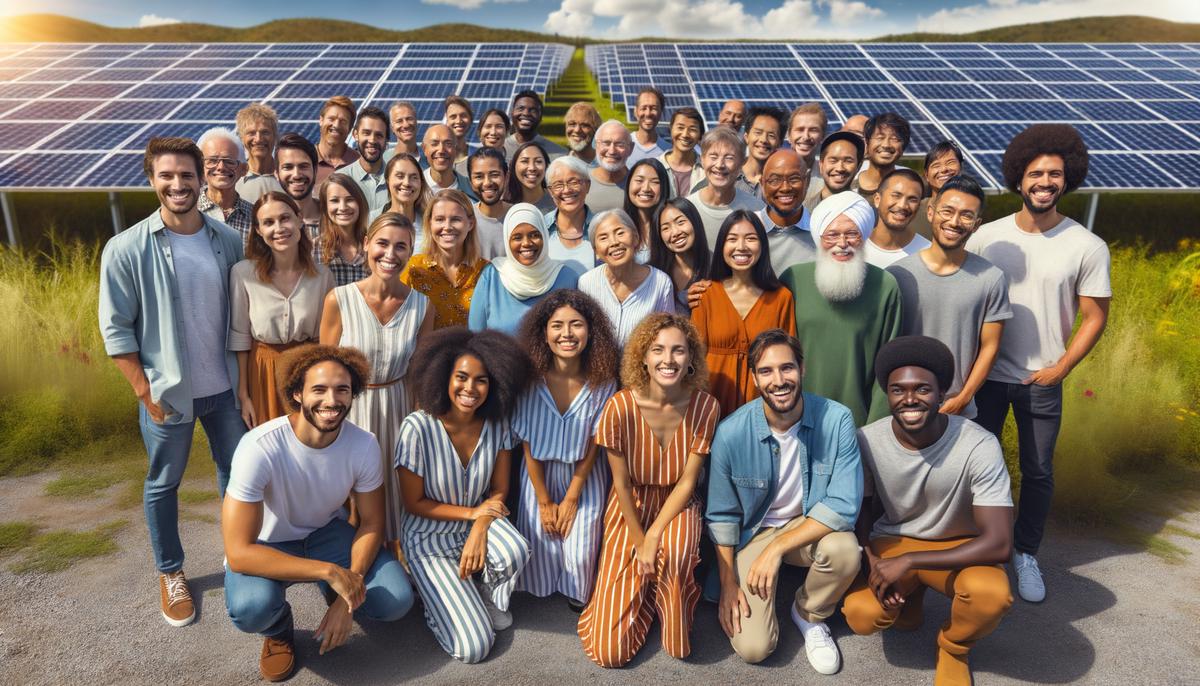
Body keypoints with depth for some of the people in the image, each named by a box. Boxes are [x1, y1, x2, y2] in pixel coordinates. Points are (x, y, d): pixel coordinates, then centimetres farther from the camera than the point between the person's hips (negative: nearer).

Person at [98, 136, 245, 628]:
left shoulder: (229, 241, -3)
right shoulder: (126, 249, -12)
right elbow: (115, 329, -9)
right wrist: (146, 391, -11)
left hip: (225, 386, 3)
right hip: (167, 391, -2)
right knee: (163, 485, 14)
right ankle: (170, 572, 33)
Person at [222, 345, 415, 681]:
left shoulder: (364, 445, -21)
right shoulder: (259, 448, -33)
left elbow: (371, 523, -8)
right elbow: (239, 553, -32)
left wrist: (347, 596, -20)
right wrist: (329, 571, -35)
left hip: (325, 532, 3)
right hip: (267, 545, -3)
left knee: (397, 600, -17)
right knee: (251, 606, -35)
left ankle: (332, 593, 18)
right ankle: (278, 630, 4)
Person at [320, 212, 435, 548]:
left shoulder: (421, 306, -7)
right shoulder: (339, 300, -12)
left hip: (398, 408, 1)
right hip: (350, 408, -1)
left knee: (397, 488, 12)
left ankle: (398, 558, 36)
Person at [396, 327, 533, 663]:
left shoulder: (497, 425, -12)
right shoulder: (417, 428, -24)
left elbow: (499, 490, -4)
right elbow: (414, 503, -13)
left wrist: (479, 529, -21)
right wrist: (472, 512, -16)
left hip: (480, 520, 3)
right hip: (429, 538, -3)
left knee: (516, 552, -34)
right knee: (474, 648, -12)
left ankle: (488, 598, 2)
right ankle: (441, 597, 19)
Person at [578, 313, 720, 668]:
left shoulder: (705, 406, -17)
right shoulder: (620, 406, -22)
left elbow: (687, 481, -13)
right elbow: (622, 483, -10)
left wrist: (654, 537, -21)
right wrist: (638, 541, -8)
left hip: (677, 505, 1)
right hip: (630, 509, -1)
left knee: (676, 550, -40)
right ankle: (644, 586, 26)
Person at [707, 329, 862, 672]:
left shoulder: (836, 420, -21)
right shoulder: (731, 433, -20)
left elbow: (844, 505, -23)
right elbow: (722, 515, -7)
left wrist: (777, 548, -27)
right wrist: (728, 584, -6)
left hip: (812, 526, 2)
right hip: (754, 531, -1)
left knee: (844, 550, -33)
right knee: (753, 648, -15)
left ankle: (809, 614, 1)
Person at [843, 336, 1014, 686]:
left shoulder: (979, 446, -25)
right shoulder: (867, 441, -18)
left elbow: (999, 543, -26)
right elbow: (859, 510, -1)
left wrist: (908, 561, -28)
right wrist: (872, 562, -20)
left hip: (959, 548, -1)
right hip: (891, 541, 1)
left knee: (992, 594, -34)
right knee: (862, 615, -26)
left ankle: (952, 648, 3)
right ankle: (909, 598, 13)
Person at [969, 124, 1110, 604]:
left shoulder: (1087, 247, -6)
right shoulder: (987, 236, -4)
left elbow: (1094, 317, 0)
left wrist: (1060, 368, -8)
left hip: (1042, 382, 0)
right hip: (985, 374, 1)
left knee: (1038, 471, 10)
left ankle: (1026, 554, 28)